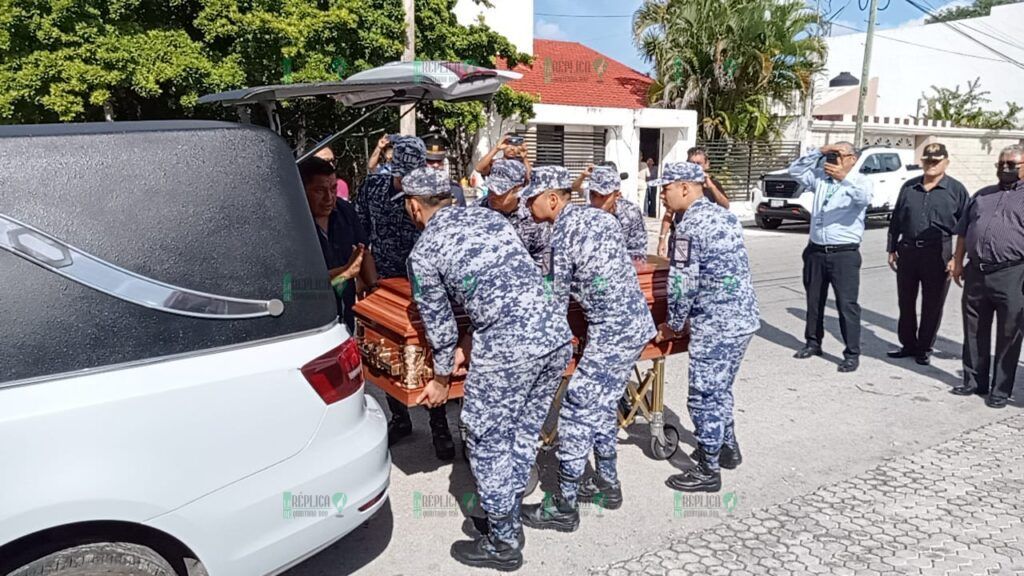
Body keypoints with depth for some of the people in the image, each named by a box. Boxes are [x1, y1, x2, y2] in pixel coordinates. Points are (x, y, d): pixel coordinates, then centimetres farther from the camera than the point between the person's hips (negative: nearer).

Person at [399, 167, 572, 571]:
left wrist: (442, 378, 26)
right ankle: (509, 520, 37)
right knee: (523, 436, 21)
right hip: (555, 334, 7)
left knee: (488, 444, 12)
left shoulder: (424, 253, 2)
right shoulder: (490, 217, 19)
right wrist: (468, 342, 27)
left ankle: (502, 543, 26)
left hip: (506, 349, -7)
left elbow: (438, 321, 10)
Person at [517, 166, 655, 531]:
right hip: (636, 323, 9)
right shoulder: (599, 216, 9)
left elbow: (557, 303, -10)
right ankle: (607, 485, 33)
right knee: (602, 407, 20)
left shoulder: (562, 236, -15)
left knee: (575, 414, -2)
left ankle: (564, 507, 7)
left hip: (611, 334, -9)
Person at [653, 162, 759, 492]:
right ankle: (728, 449, 39)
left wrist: (673, 325, -1)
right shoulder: (726, 216, 12)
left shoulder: (689, 226, -15)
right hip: (743, 318, 9)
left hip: (715, 326, -9)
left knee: (704, 398, 3)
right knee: (720, 391, 24)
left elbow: (682, 284, -16)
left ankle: (708, 471, 14)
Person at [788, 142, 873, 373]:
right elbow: (795, 170, 8)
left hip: (844, 254, -5)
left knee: (847, 304, -5)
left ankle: (852, 354, 1)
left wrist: (844, 178, -43)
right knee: (814, 301, 15)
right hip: (815, 251, 6)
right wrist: (819, 152, -2)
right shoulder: (820, 177, 12)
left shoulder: (860, 181, -4)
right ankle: (813, 343, 29)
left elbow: (864, 198, -25)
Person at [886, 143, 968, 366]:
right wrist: (892, 249, 9)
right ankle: (908, 344, 25)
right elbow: (896, 219, 12)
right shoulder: (909, 187, 9)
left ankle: (925, 349, 18)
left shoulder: (956, 189, -1)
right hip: (907, 251, 4)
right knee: (905, 302, 10)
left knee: (932, 305, 5)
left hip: (938, 254, -3)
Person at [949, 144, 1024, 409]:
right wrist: (958, 262, 11)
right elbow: (963, 231, 19)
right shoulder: (982, 195, 17)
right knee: (974, 332, 11)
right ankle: (974, 381, 24)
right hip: (976, 272, 5)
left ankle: (1001, 389, 12)